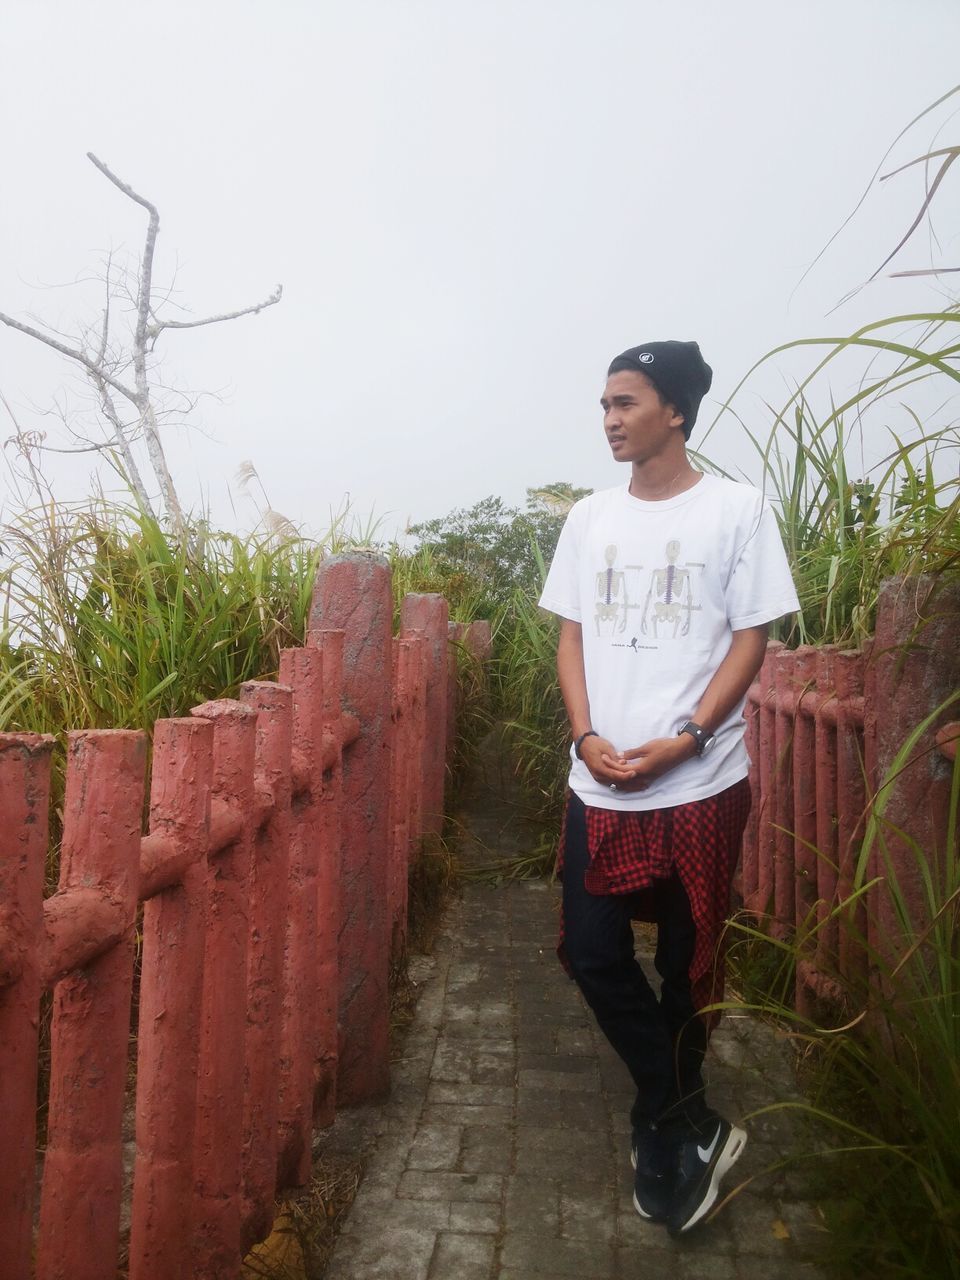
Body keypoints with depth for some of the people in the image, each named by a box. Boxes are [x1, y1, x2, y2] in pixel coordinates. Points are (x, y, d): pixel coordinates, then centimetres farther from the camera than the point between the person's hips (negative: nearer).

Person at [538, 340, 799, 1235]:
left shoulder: (738, 509, -4)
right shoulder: (589, 518, 8)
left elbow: (750, 641, -5)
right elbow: (572, 637, 9)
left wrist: (682, 740, -16)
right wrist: (586, 735, -7)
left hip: (699, 785, -3)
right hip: (600, 785, 4)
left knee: (687, 965, 10)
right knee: (591, 954, 4)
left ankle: (662, 1131, 34)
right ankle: (690, 1127, 23)